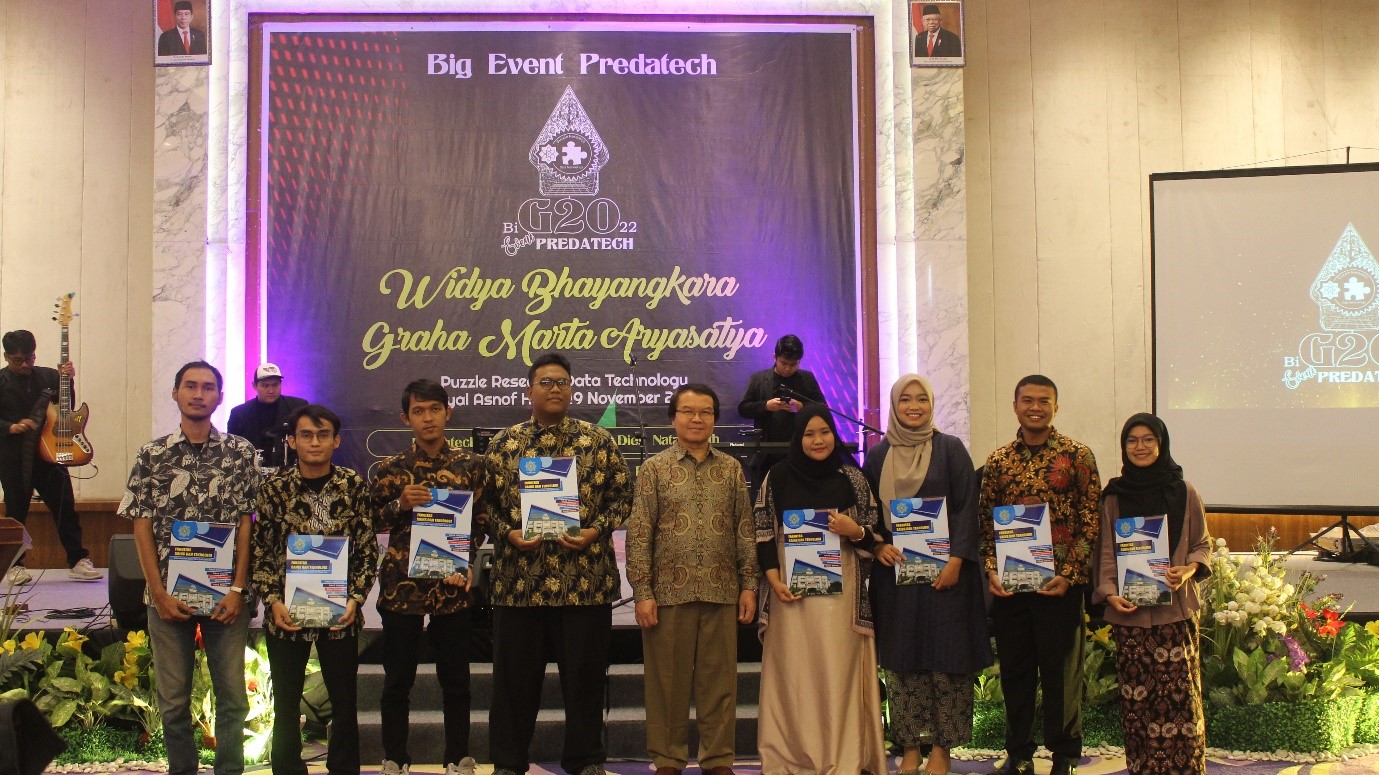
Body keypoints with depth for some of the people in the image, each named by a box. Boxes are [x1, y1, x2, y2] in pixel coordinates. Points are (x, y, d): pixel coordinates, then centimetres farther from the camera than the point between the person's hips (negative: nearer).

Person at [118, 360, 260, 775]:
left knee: (232, 696, 5)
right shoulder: (152, 455, 3)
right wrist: (159, 593, -6)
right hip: (169, 594, 1)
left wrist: (238, 589, -7)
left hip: (226, 595, 0)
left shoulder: (240, 452, 1)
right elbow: (142, 526, 1)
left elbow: (246, 523, 0)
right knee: (173, 700, 9)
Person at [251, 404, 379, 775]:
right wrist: (272, 601, -10)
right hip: (286, 614, 0)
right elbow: (260, 552, 0)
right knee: (286, 703, 10)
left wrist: (356, 598, -9)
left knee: (345, 702, 9)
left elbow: (368, 551, 0)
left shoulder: (354, 485, -2)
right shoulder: (275, 489, -2)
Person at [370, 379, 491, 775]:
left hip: (452, 584, 0)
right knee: (398, 679, 7)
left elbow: (483, 522, 6)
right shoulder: (390, 468, 3)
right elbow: (373, 523, 7)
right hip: (401, 584, 0)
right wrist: (400, 505, -12)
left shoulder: (471, 465, 3)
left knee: (455, 679, 8)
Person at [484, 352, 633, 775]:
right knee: (515, 675, 8)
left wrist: (596, 531, -9)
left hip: (585, 578, -1)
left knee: (584, 673, 7)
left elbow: (622, 494, 6)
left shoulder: (598, 440, 5)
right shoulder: (503, 443, 8)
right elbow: (485, 501, 9)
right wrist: (508, 534, -8)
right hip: (518, 580, 1)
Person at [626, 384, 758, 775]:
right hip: (669, 592, -2)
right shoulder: (654, 468, 3)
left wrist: (748, 585, 4)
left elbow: (745, 532, 10)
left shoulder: (731, 469, 9)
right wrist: (642, 592, -7)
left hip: (721, 593, 2)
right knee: (668, 681, 5)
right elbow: (639, 536, -1)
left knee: (719, 681, 6)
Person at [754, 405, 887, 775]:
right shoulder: (778, 476, 5)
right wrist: (773, 578, -8)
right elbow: (763, 532, 4)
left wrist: (853, 530, -12)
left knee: (838, 671, -1)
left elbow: (874, 533, 9)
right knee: (794, 671, 1)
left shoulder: (851, 478, 6)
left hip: (839, 589, 0)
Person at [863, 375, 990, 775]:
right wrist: (878, 547, -6)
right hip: (894, 568, 3)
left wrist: (956, 559, -13)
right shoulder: (878, 455, 9)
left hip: (943, 569, -2)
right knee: (901, 659, 4)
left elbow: (966, 508, -3)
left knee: (945, 656, -1)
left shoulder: (950, 449, 2)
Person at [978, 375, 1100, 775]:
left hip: (1060, 583, -3)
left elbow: (1091, 520, -4)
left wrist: (1069, 575, -11)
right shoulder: (998, 461, 9)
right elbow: (985, 520, 10)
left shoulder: (1078, 456, -1)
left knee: (1061, 669, 4)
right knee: (1014, 669, 10)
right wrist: (991, 570, -4)